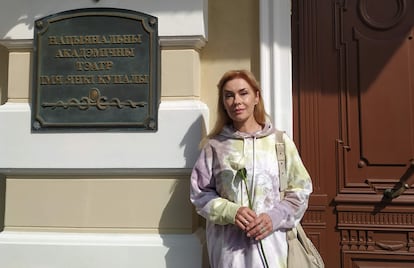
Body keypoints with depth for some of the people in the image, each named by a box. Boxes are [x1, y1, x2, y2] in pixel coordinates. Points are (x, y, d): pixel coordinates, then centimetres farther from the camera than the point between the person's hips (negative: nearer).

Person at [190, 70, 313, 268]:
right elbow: (200, 193, 3)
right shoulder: (214, 145, 0)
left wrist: (275, 217, -11)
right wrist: (230, 212, -12)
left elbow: (300, 190, 4)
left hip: (270, 241, 0)